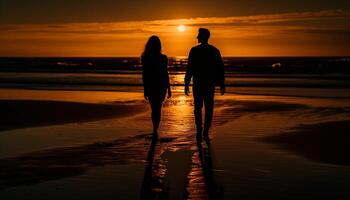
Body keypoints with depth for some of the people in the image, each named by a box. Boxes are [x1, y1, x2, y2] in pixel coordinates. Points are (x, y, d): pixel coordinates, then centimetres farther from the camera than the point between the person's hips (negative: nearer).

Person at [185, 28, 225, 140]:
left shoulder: (194, 51, -7)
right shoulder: (214, 50, 4)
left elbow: (190, 69, -10)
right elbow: (220, 69, 3)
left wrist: (186, 84, -5)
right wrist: (222, 84, 8)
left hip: (198, 83, -2)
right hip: (210, 84, 2)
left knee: (198, 107, 6)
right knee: (209, 108, 8)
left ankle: (199, 132, 0)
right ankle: (206, 132, 5)